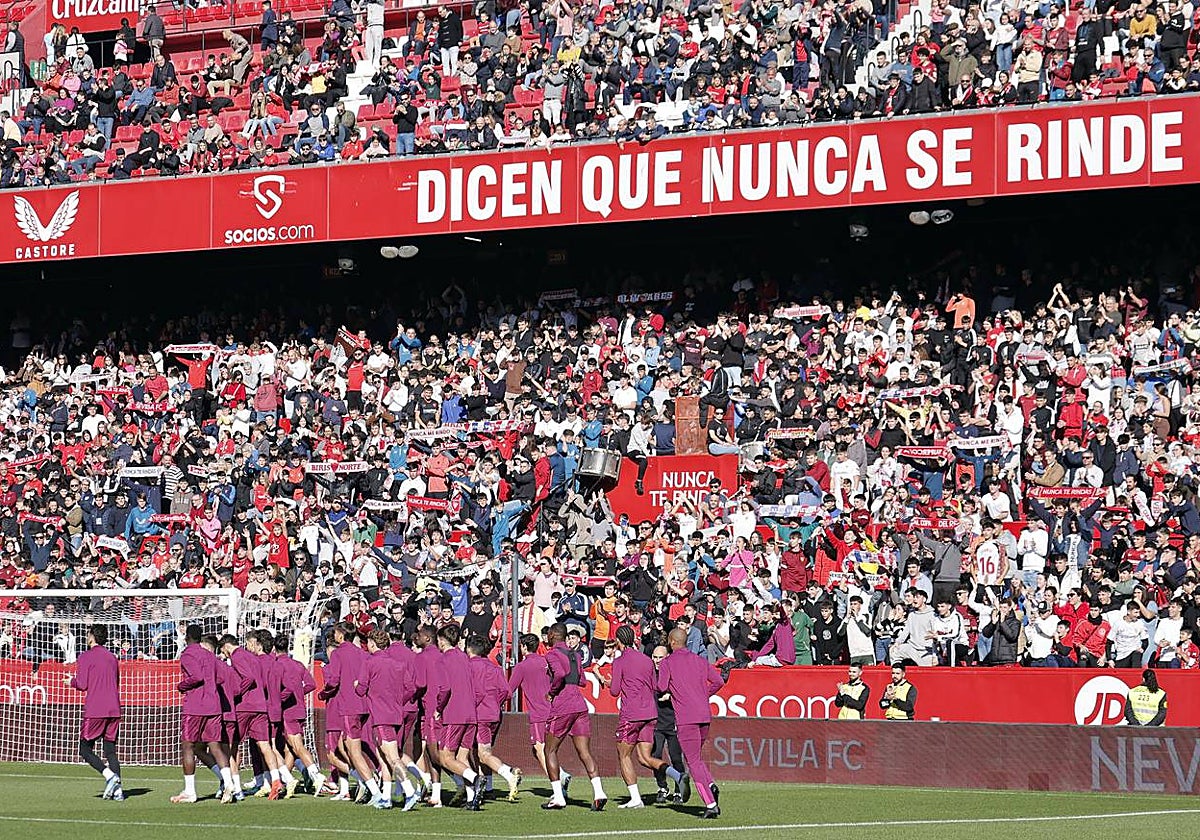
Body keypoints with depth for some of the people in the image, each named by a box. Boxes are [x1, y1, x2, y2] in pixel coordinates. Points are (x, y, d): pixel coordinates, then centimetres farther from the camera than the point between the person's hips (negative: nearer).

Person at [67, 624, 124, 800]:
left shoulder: (85, 657, -3)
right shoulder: (112, 657, 16)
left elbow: (82, 685, -9)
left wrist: (71, 681, 12)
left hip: (94, 711, -6)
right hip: (114, 710, 6)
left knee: (85, 750, 3)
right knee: (111, 752, 7)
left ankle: (109, 775, -19)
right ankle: (118, 790, -6)